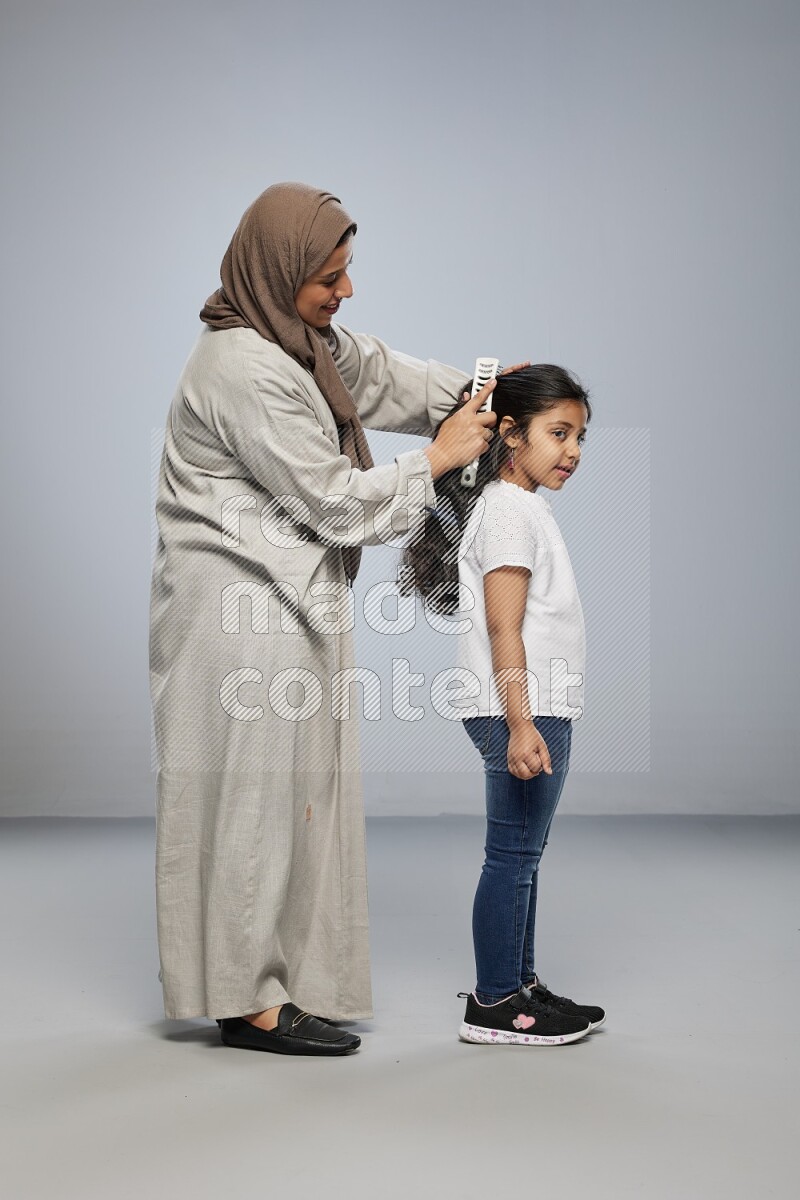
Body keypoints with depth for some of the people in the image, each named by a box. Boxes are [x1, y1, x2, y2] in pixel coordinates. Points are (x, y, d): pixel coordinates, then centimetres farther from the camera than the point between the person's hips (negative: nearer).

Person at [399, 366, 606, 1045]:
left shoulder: (527, 506, 20)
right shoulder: (508, 509, -12)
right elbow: (503, 628, -19)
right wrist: (520, 723, -24)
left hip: (538, 708, 10)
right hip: (520, 710, -10)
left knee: (523, 856, 15)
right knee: (513, 855, -5)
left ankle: (520, 984, 24)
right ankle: (493, 1005, 2)